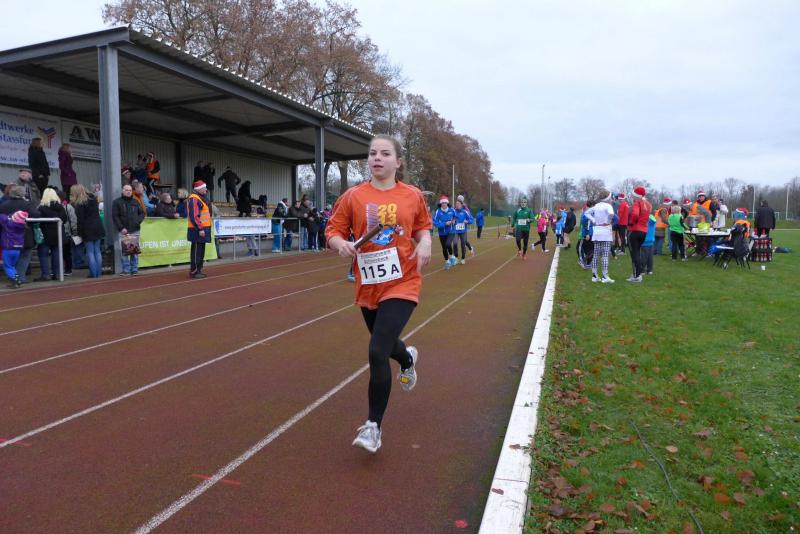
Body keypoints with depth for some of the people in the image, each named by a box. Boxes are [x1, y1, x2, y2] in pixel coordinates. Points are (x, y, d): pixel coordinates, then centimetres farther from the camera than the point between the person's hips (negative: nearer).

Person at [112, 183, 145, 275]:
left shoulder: (135, 202, 13)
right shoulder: (117, 202, 2)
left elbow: (142, 213, 15)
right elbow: (115, 216, -3)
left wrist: (138, 221, -4)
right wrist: (121, 228, -12)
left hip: (135, 231, 3)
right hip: (123, 231, -3)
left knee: (135, 251, 3)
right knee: (124, 251, -4)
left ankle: (134, 269, 10)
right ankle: (126, 269, 4)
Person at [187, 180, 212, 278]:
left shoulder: (202, 198, 19)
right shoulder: (193, 199, -13)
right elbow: (193, 216, -21)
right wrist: (200, 229, -23)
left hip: (203, 228, 10)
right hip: (197, 230, -10)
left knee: (201, 250, 13)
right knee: (196, 250, -6)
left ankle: (199, 270, 21)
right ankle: (194, 271, -1)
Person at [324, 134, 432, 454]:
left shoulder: (413, 196, -1)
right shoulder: (353, 197, -2)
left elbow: (422, 226, 14)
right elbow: (333, 232, 1)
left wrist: (425, 242, -7)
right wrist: (342, 245, -20)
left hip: (402, 285, -3)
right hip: (368, 287, 3)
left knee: (377, 352, -16)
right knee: (385, 343, 24)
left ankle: (373, 426, 2)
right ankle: (408, 359, 64)